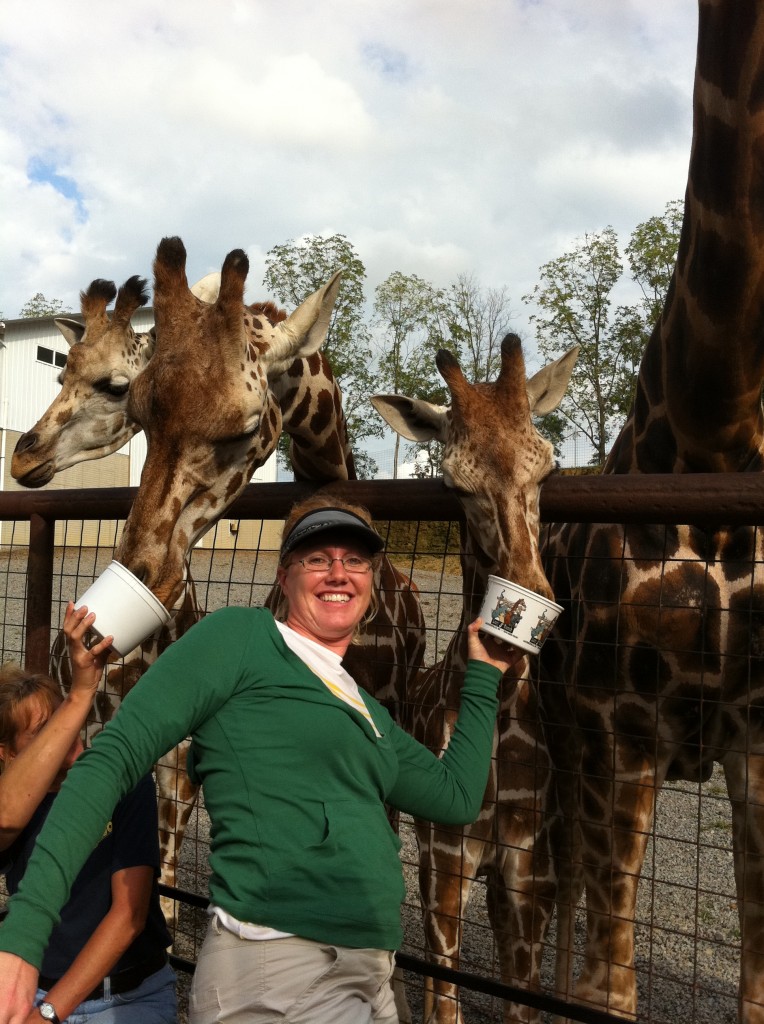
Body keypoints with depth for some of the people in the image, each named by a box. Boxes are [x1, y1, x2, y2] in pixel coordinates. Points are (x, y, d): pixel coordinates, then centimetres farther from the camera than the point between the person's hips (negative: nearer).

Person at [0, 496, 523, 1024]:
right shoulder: (241, 635, -6)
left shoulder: (367, 710, 15)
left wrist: (484, 675, 22)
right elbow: (115, 757, -12)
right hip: (275, 970, -7)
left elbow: (457, 797, 18)